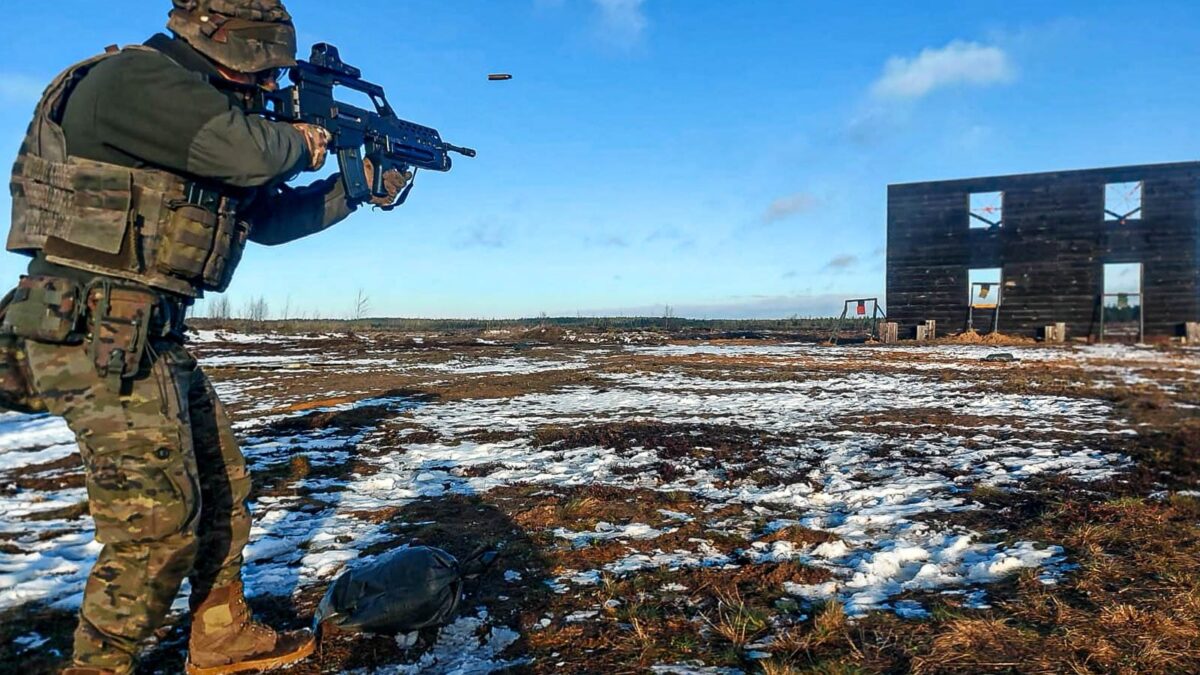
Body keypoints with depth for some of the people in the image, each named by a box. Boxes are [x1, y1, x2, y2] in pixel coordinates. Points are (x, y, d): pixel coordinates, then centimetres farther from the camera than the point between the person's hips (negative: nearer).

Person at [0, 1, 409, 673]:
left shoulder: (201, 108, 18)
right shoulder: (134, 76, -11)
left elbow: (270, 218, 23)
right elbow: (245, 151, -27)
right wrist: (301, 140, -5)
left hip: (150, 336, 10)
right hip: (94, 332, -10)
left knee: (224, 485, 14)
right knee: (159, 520, -7)